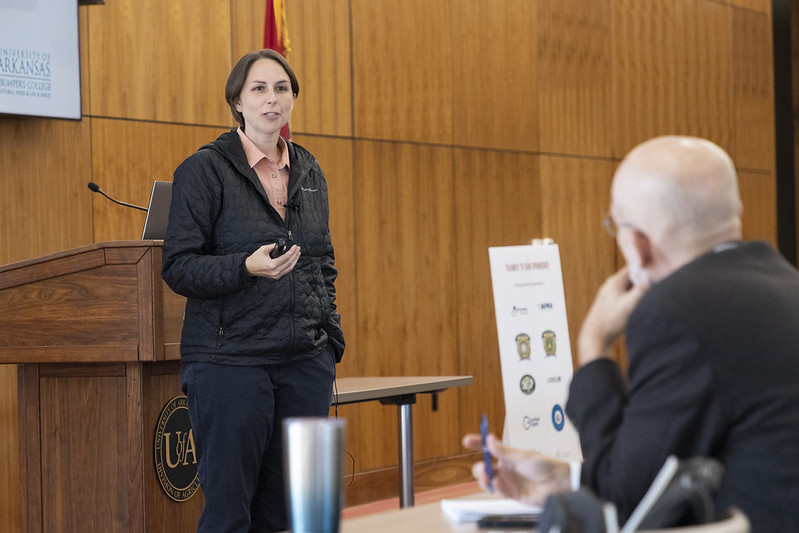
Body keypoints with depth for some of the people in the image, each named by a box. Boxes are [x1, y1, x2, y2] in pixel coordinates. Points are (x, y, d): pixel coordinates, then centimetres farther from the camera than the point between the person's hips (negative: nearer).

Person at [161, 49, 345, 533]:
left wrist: (332, 339, 11)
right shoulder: (205, 170, -4)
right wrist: (247, 267, -23)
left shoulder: (309, 171, 14)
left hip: (307, 362, 5)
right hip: (230, 361, -5)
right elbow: (178, 268, -8)